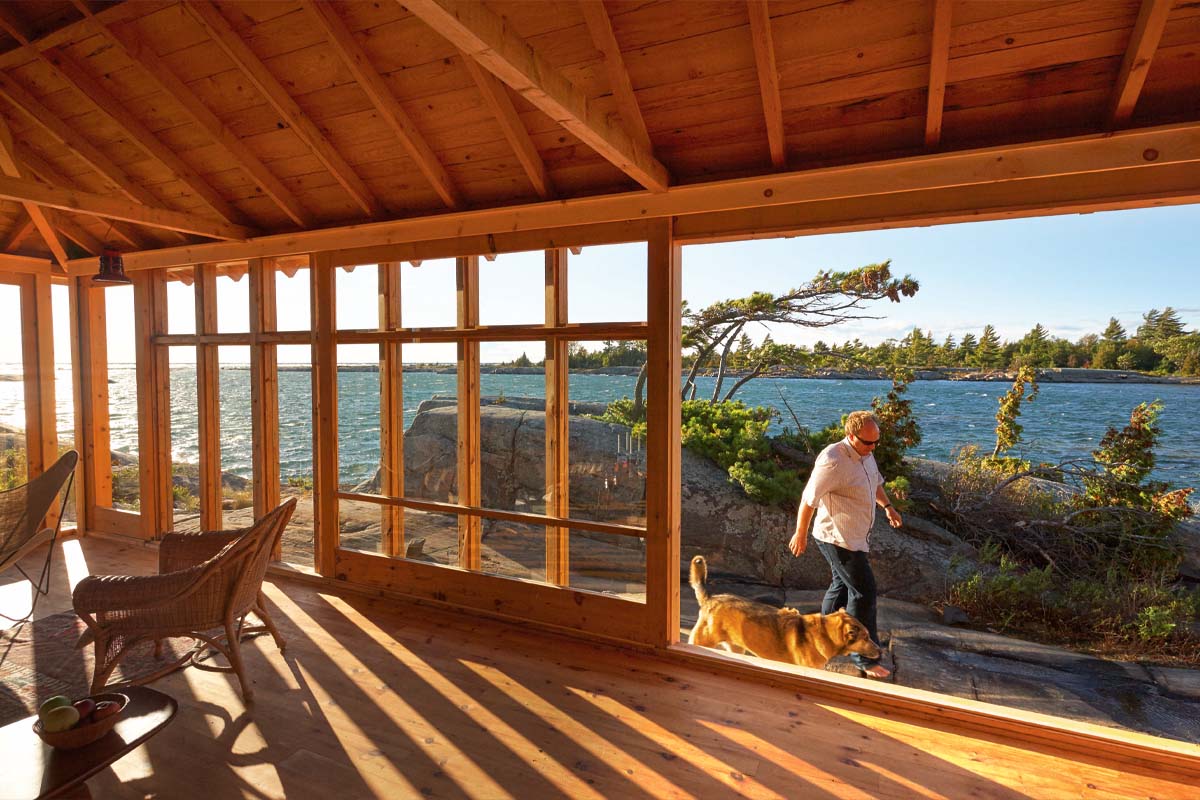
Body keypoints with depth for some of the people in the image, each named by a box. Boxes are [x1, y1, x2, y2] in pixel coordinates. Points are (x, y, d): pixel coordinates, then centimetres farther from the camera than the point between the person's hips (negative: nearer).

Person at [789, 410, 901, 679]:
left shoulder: (866, 454, 1)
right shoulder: (833, 461, -28)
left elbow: (875, 482, 22)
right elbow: (809, 499, -23)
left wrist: (887, 506, 9)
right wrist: (800, 534, -16)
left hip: (855, 537, 9)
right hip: (838, 538, -9)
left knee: (843, 584, 23)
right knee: (864, 592, -4)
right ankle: (865, 658, 9)